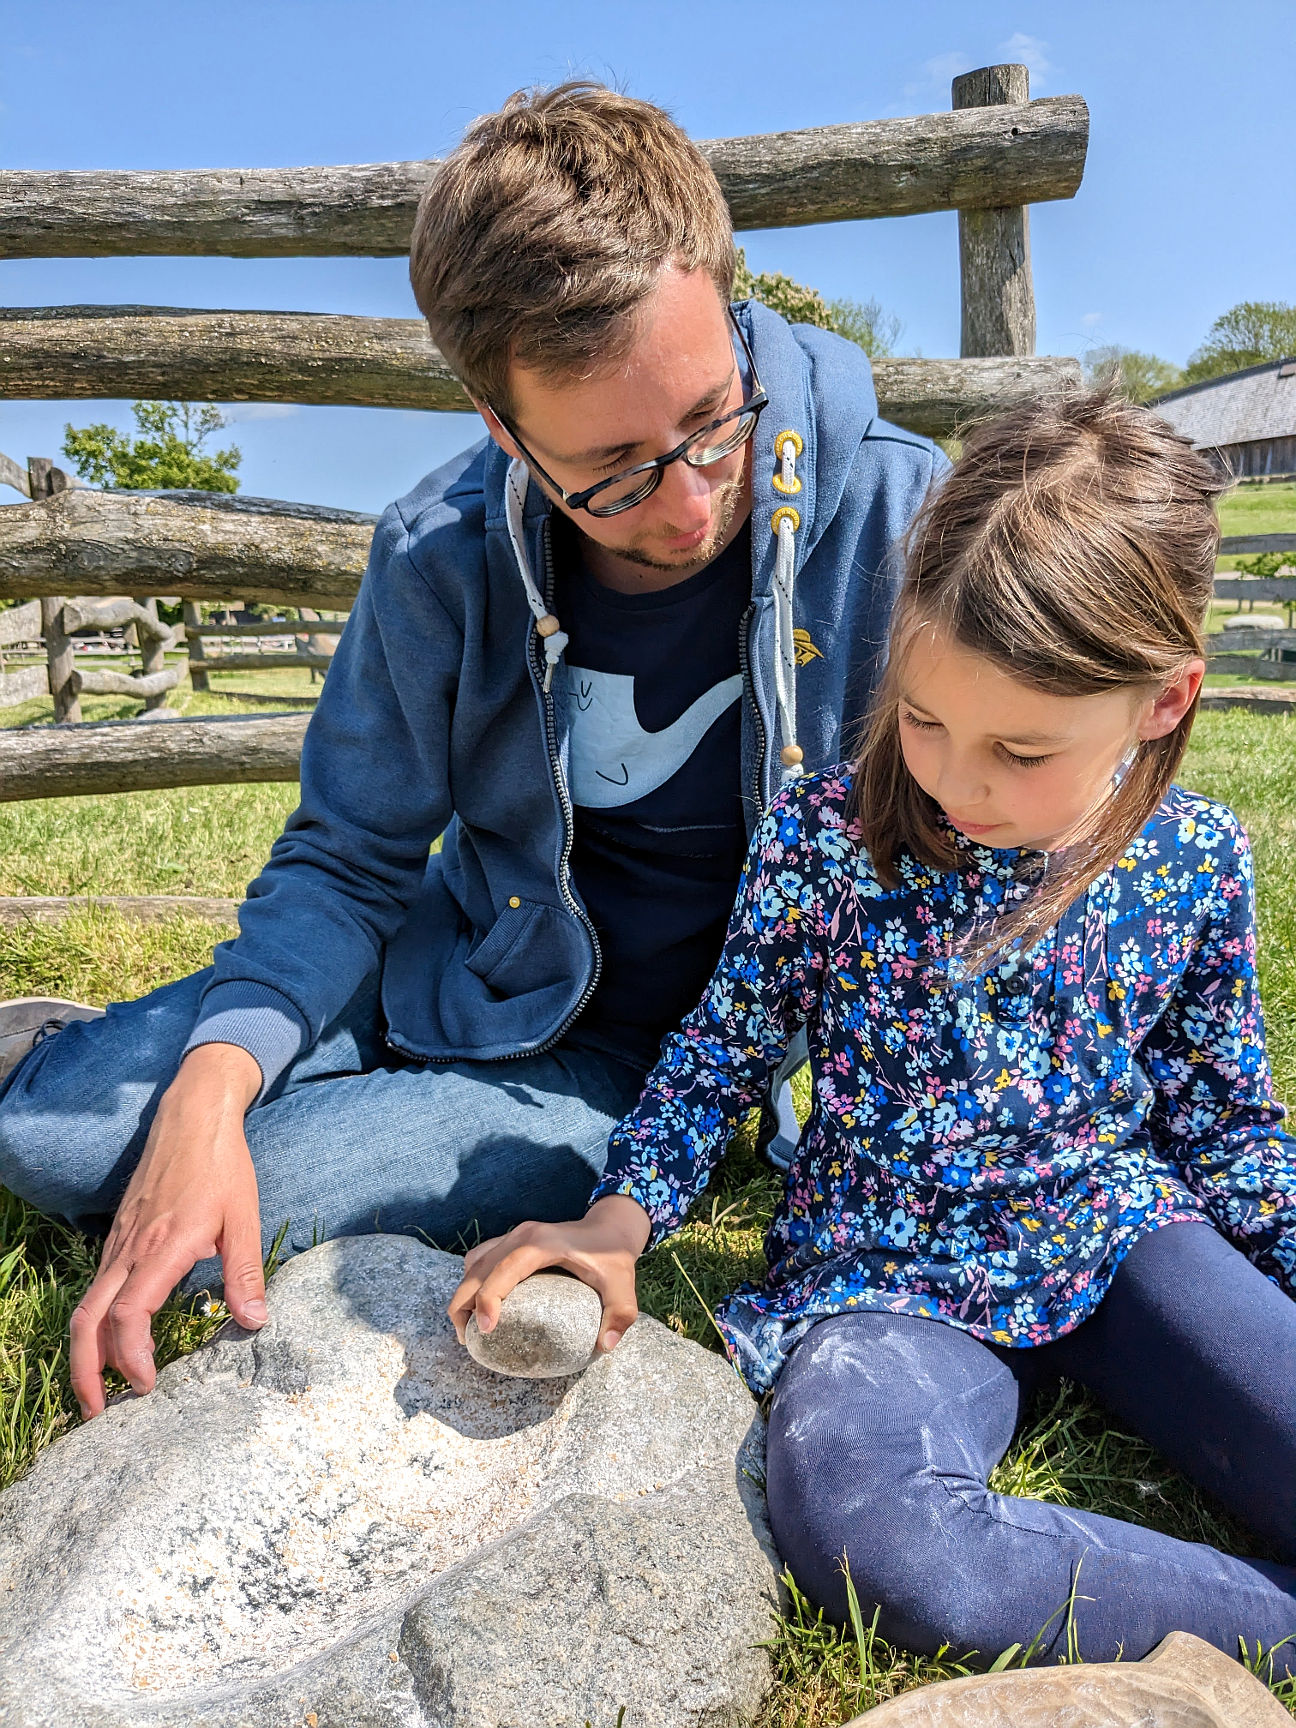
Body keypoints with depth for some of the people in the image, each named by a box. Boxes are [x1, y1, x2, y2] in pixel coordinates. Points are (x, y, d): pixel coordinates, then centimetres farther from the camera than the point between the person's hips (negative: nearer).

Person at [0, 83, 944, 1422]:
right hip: (472, 958, 3)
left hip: (656, 1060, -2)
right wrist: (207, 1093, -24)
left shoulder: (892, 517, -23)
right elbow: (349, 861, -6)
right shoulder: (441, 559, -16)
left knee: (245, 1203, -19)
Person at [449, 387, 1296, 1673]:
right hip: (890, 1273, -1)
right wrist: (620, 1217, -14)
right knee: (858, 1526, -34)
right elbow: (720, 1052, -1)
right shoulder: (828, 834, -12)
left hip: (1117, 1234, 2)